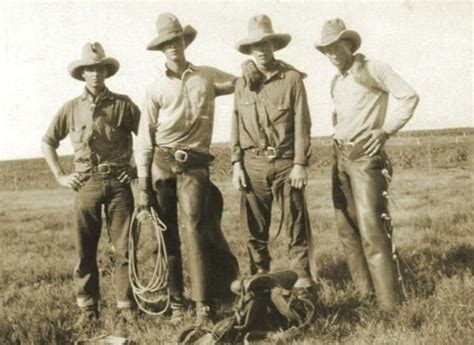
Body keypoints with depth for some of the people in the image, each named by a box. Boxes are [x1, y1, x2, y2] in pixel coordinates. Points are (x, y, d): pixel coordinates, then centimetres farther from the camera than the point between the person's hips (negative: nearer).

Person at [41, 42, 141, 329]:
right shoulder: (71, 108, 8)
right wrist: (60, 176, 8)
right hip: (86, 184, 1)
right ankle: (89, 309, 16)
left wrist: (139, 167, 2)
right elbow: (48, 143, 17)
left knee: (124, 248, 1)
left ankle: (127, 306, 12)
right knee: (86, 251, 4)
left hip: (118, 182, -1)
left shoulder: (122, 104, 3)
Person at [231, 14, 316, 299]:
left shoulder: (292, 77, 0)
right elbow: (236, 125, 10)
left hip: (285, 162, -3)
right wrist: (236, 163, 3)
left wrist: (301, 163, -9)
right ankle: (259, 279, 21)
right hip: (253, 163, 3)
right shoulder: (242, 83, 10)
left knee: (296, 225, 1)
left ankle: (303, 281, 10)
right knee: (255, 228, 8)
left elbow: (302, 123, -3)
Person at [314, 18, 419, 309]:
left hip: (366, 157, -8)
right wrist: (338, 129, 13)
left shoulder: (371, 69, -5)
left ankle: (390, 301, -7)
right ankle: (365, 291, 20)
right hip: (341, 157, 8)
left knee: (371, 228, -13)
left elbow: (409, 96, -8)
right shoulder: (336, 82, 15)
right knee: (347, 227, 9)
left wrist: (387, 130, -12)